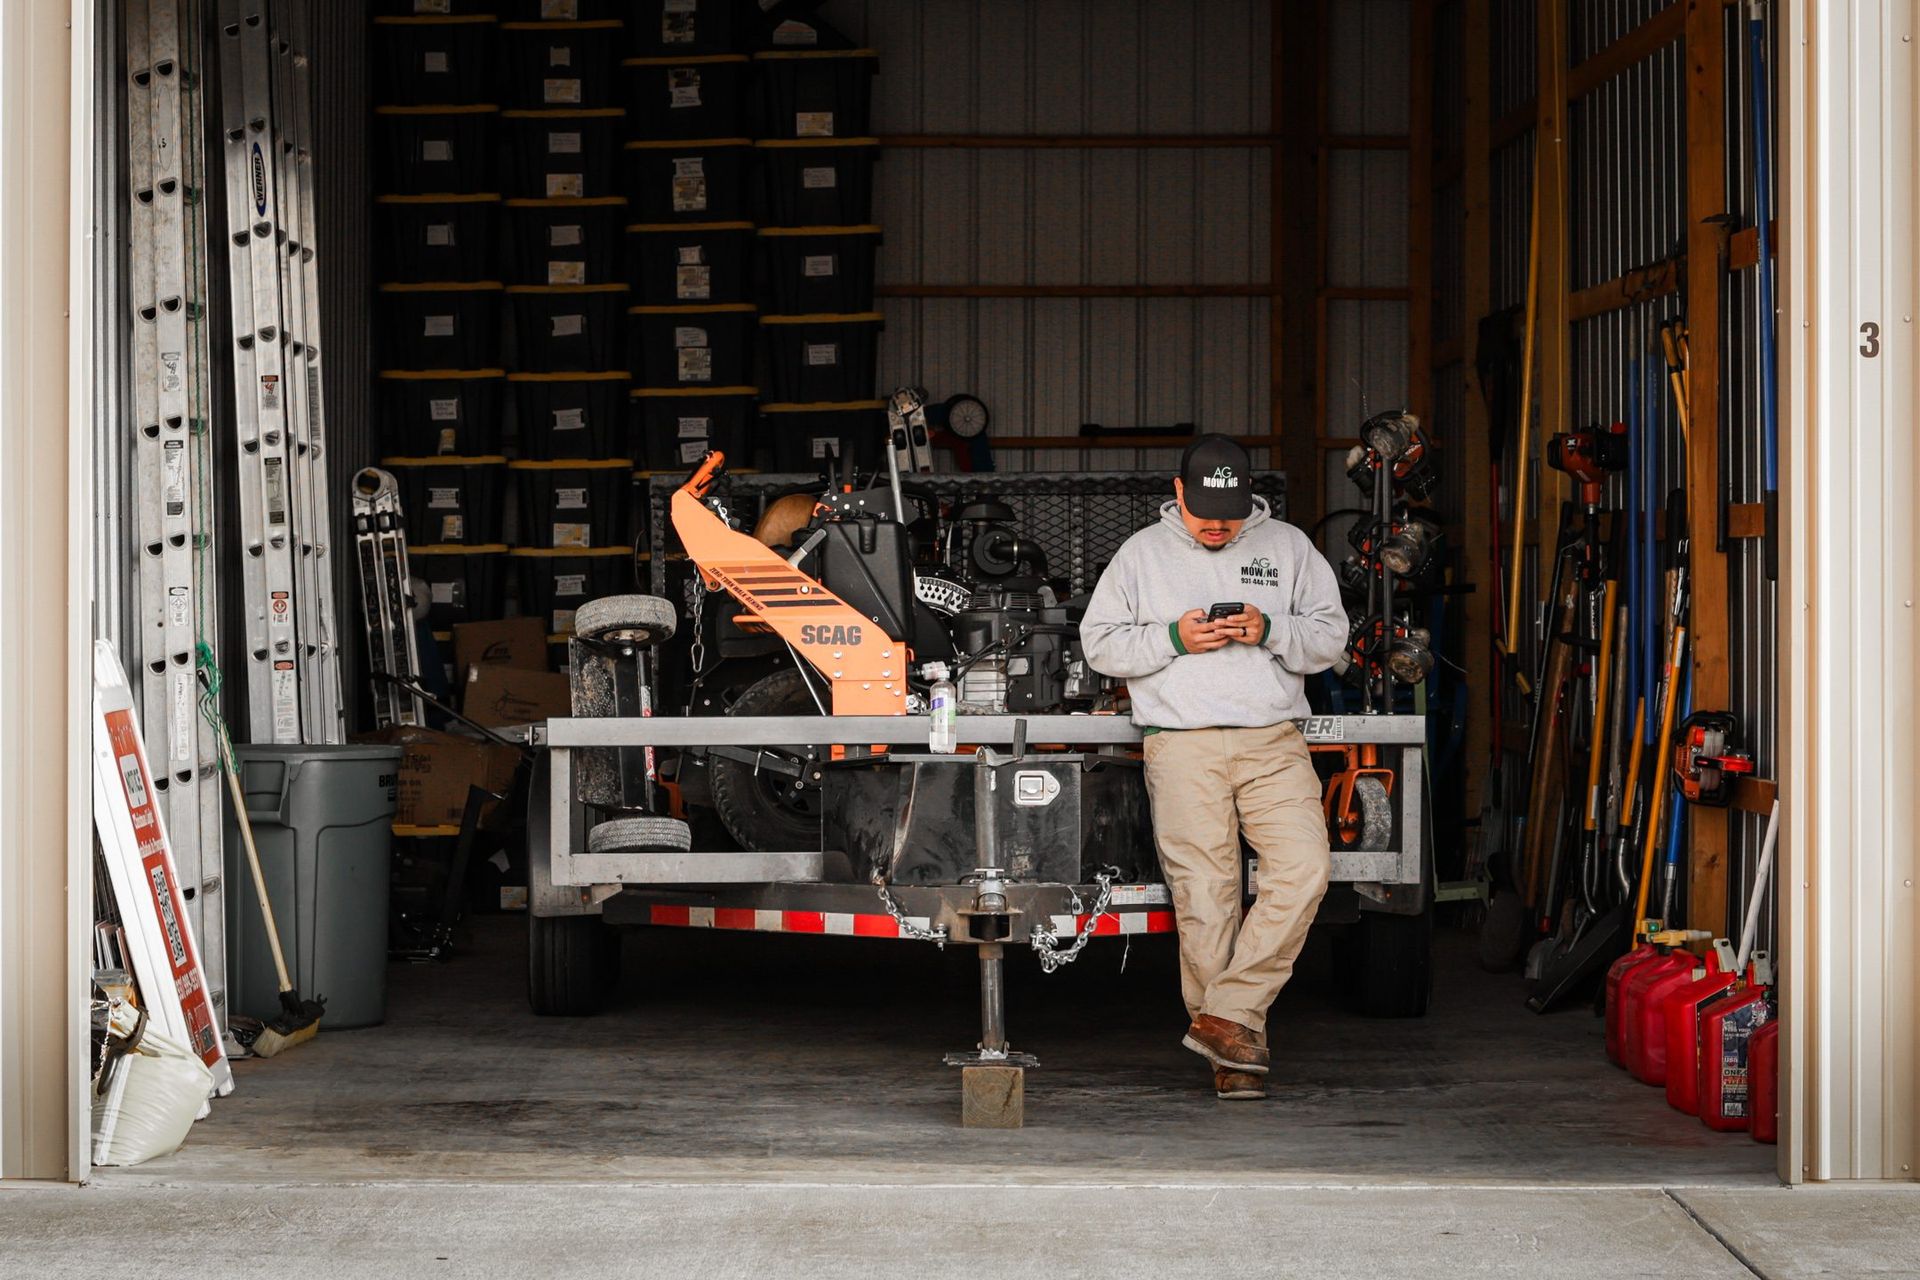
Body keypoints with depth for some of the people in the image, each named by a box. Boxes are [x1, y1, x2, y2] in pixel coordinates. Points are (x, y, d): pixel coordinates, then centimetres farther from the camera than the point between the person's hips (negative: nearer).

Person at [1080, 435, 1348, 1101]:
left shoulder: (1288, 547, 13)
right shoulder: (1141, 554, 11)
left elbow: (1331, 635, 12)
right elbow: (1099, 644, 9)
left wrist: (1270, 631, -7)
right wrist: (1173, 638, -7)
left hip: (1273, 744, 1)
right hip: (1182, 747, -1)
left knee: (1303, 870, -19)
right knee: (1203, 897, -6)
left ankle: (1224, 1015, -13)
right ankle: (1239, 1055, 1)